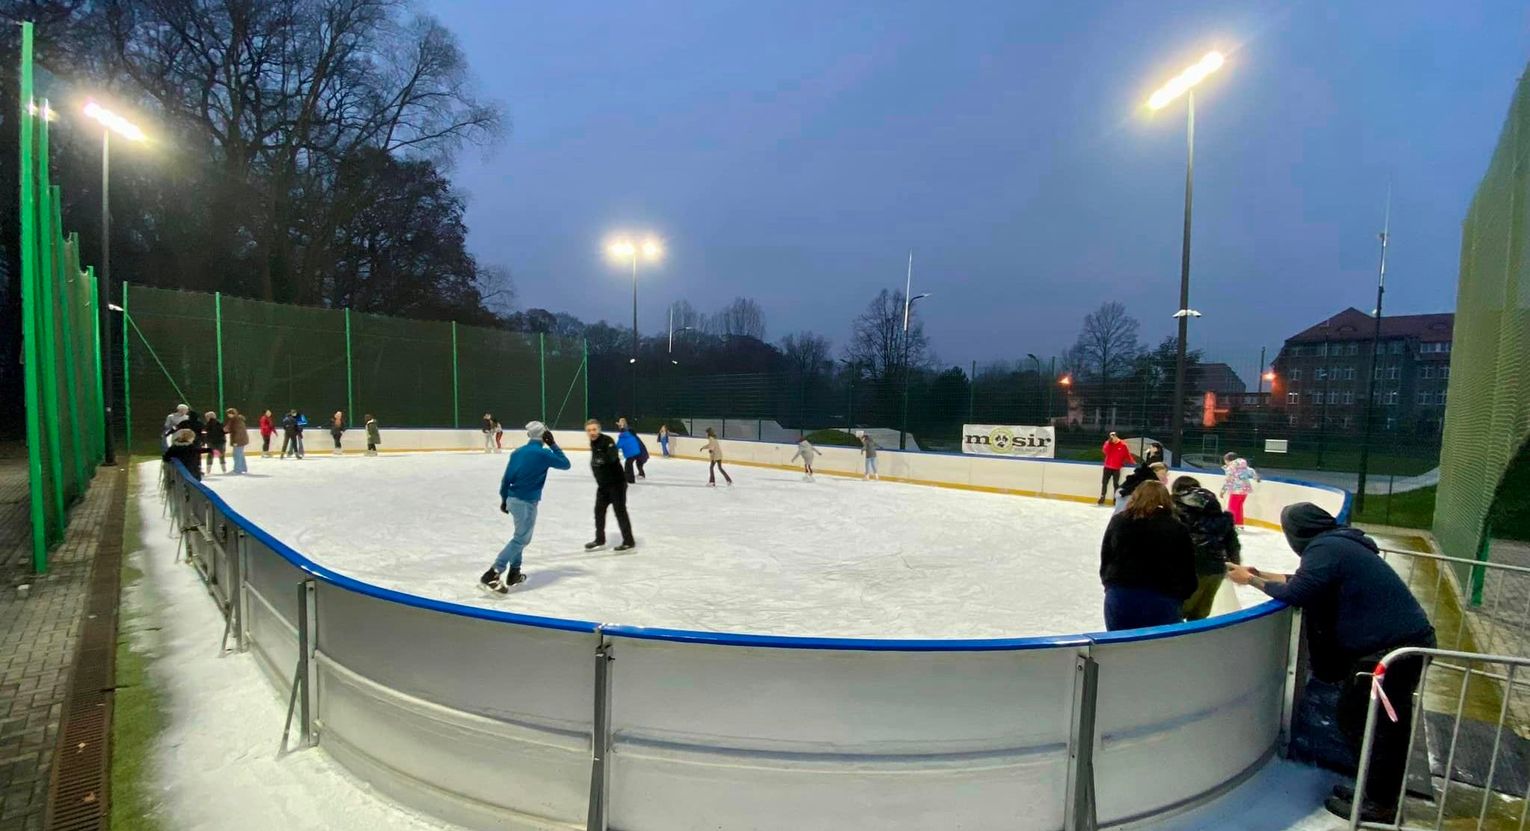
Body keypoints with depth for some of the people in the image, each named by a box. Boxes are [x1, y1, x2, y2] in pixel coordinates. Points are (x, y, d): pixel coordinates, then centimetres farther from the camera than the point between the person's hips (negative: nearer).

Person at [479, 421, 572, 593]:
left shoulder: (517, 452, 8)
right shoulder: (543, 453, -11)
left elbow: (506, 477, 9)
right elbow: (566, 464, 0)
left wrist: (504, 499, 20)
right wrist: (553, 444, 2)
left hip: (513, 499, 8)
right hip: (526, 502, -8)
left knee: (522, 536, 22)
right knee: (520, 539, -3)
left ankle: (513, 573, 27)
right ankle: (492, 574, -12)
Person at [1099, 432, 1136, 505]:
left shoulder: (1123, 445, -5)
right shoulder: (1108, 443, 2)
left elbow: (1127, 455, 1)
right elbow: (1105, 451, -13)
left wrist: (1133, 462, -5)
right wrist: (1109, 442, -18)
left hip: (1116, 468, -3)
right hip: (1107, 467, 3)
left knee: (1115, 484, 1)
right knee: (1104, 483, 6)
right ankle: (1102, 499, 13)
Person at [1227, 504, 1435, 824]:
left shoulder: (1323, 548, -17)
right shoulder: (1339, 543, 13)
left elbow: (1296, 593, -19)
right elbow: (1304, 580, 19)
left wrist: (1252, 581, -6)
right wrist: (1261, 574, 22)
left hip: (1390, 646, -10)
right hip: (1409, 638, 10)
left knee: (1355, 717, 3)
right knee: (1389, 722, 18)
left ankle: (1378, 803, 15)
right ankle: (1381, 794, 30)